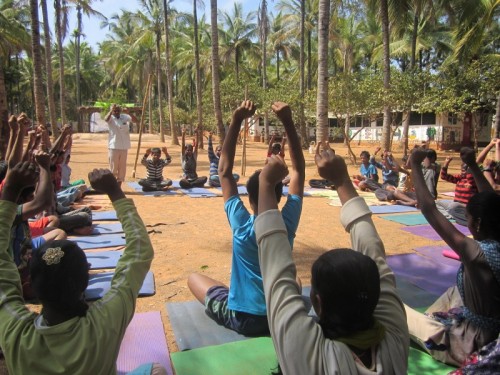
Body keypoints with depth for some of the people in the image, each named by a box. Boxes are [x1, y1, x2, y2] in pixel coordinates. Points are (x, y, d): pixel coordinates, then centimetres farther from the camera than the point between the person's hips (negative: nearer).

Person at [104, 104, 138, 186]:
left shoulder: (125, 117, 6)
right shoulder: (111, 118, -4)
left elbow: (135, 120, -5)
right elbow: (106, 119, -26)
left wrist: (128, 112, -17)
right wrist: (111, 110, -31)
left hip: (124, 147, 4)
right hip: (113, 147, -4)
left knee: (122, 167, 9)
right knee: (113, 167, 1)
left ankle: (118, 186, 19)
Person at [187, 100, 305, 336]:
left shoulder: (241, 225, -19)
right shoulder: (287, 223, -14)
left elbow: (224, 171, -13)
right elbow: (298, 170, -7)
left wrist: (237, 121, -15)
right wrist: (288, 122, -11)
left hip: (241, 319, -3)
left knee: (194, 278, 18)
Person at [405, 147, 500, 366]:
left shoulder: (478, 253, -30)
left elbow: (429, 210, -28)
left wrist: (415, 166, -20)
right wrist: (472, 165, 6)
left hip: (467, 347, -7)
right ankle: (428, 321, 34)